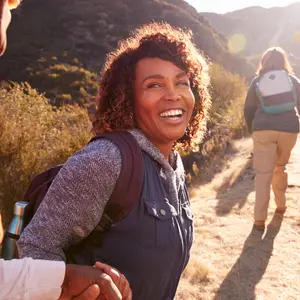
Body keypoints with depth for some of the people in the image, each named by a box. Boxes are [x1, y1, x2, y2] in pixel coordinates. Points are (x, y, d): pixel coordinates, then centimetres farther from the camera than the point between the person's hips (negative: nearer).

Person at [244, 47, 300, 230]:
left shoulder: (257, 81, 10)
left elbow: (249, 110, 8)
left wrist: (253, 129, 19)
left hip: (263, 129, -1)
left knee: (263, 174, -1)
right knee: (280, 168, 22)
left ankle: (260, 218, -6)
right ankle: (281, 204, 31)